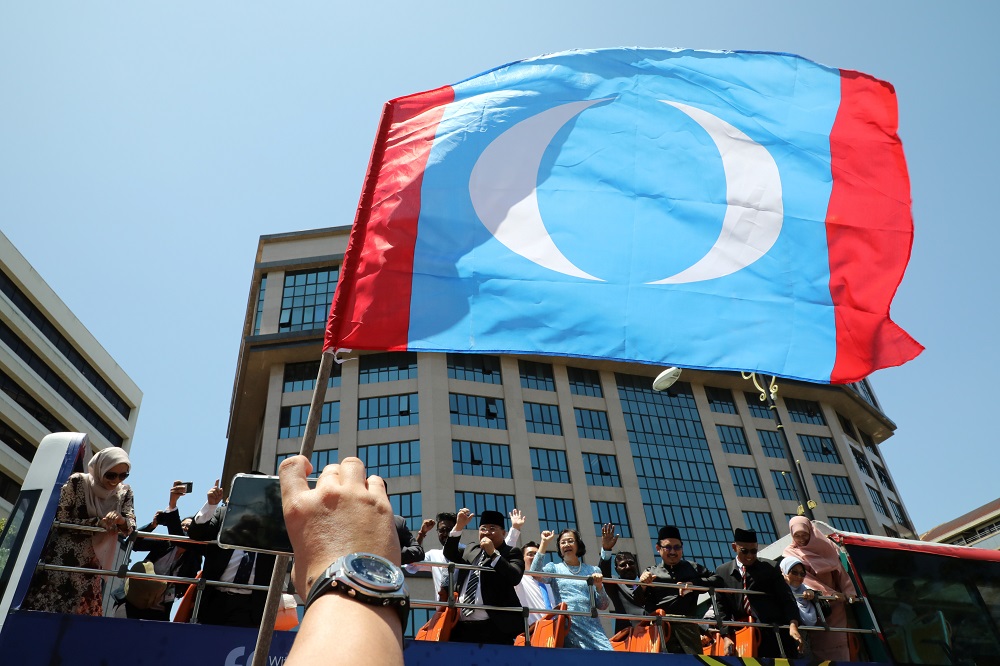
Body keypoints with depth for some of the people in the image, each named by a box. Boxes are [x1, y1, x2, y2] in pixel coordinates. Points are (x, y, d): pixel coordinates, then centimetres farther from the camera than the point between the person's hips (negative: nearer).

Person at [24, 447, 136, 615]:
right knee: (44, 607, -5)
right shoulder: (77, 482, -9)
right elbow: (61, 519, -12)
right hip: (62, 560, -3)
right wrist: (98, 523, -19)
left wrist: (121, 520, -24)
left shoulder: (124, 492, 3)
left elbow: (131, 526, -2)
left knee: (83, 614, 2)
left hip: (91, 568, 3)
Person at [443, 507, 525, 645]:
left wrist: (493, 553, -15)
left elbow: (515, 578, -11)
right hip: (462, 625, 5)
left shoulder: (512, 553, 5)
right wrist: (459, 527, -3)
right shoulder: (471, 549, 22)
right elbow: (450, 554, 9)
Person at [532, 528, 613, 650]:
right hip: (567, 627, -1)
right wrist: (544, 543, -7)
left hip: (592, 626, 1)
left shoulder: (593, 571, 15)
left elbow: (603, 606, 12)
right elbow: (535, 574, -10)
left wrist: (599, 586, -6)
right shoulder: (554, 568, 13)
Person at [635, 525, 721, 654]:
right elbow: (639, 603, 8)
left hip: (688, 628, 1)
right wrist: (643, 587, -14)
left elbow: (717, 580, 9)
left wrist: (694, 584, -5)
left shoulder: (693, 568, 18)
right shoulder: (651, 573, 14)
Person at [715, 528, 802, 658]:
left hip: (776, 634, -1)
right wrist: (726, 636, -4)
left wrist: (793, 625, -17)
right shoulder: (722, 572, 8)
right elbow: (722, 609, 8)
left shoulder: (770, 569, 6)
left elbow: (787, 599, 1)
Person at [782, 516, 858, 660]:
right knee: (817, 642, -8)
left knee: (838, 642, -6)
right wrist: (830, 593, -17)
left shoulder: (826, 547, 10)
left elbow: (840, 572, 9)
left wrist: (848, 593, -6)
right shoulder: (790, 552, 0)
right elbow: (803, 577, -10)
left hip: (835, 605, 2)